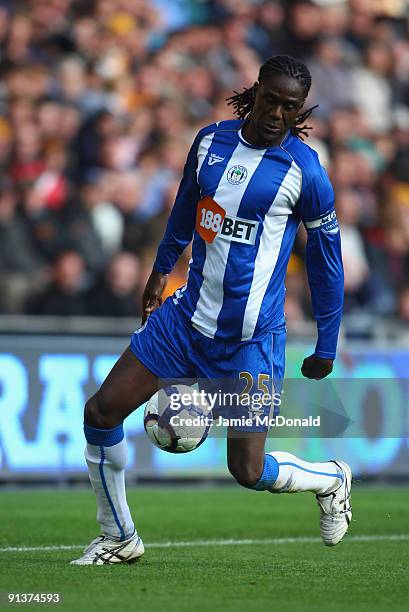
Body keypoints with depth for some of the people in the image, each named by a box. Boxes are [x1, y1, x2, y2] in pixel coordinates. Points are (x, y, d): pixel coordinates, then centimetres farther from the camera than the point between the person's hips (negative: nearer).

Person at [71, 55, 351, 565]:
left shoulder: (305, 171, -11)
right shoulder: (211, 140, 2)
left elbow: (326, 262, -2)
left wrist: (325, 350, 2)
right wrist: (161, 268, 31)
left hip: (251, 339, -5)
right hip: (187, 315, 5)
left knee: (248, 471, -7)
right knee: (101, 412, -2)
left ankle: (331, 481, 26)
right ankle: (118, 538, 16)